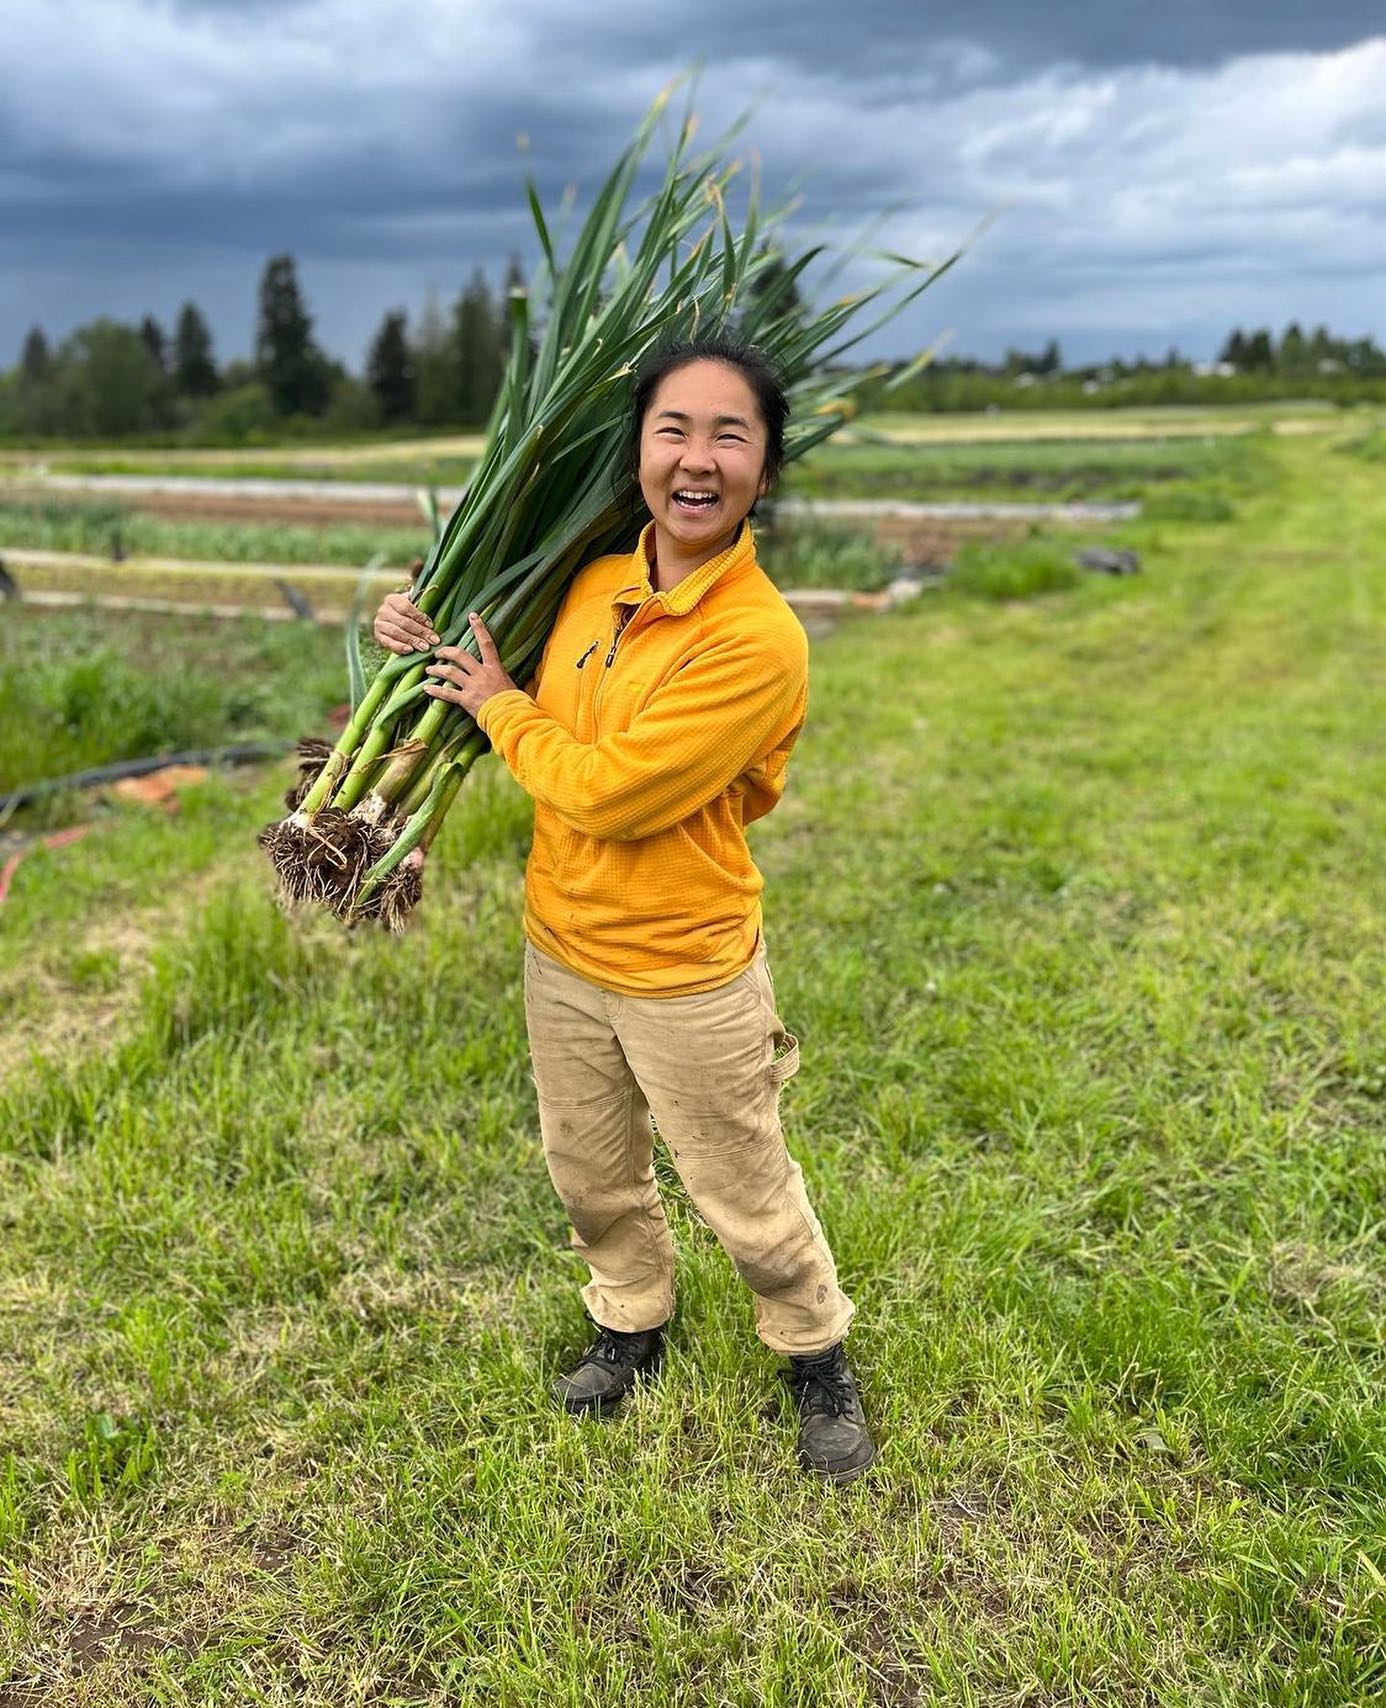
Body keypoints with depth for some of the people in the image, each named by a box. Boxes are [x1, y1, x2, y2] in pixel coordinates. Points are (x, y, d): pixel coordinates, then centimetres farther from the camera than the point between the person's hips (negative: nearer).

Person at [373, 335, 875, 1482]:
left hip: (685, 978, -6)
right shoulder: (596, 584, -3)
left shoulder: (759, 639, -26)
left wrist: (496, 705, -11)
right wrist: (425, 635, -1)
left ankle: (817, 1356, 42)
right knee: (590, 1172, 25)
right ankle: (633, 1321, 52)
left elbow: (609, 793, -27)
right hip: (561, 952, 7)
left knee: (747, 1198, 14)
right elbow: (543, 708, 16)